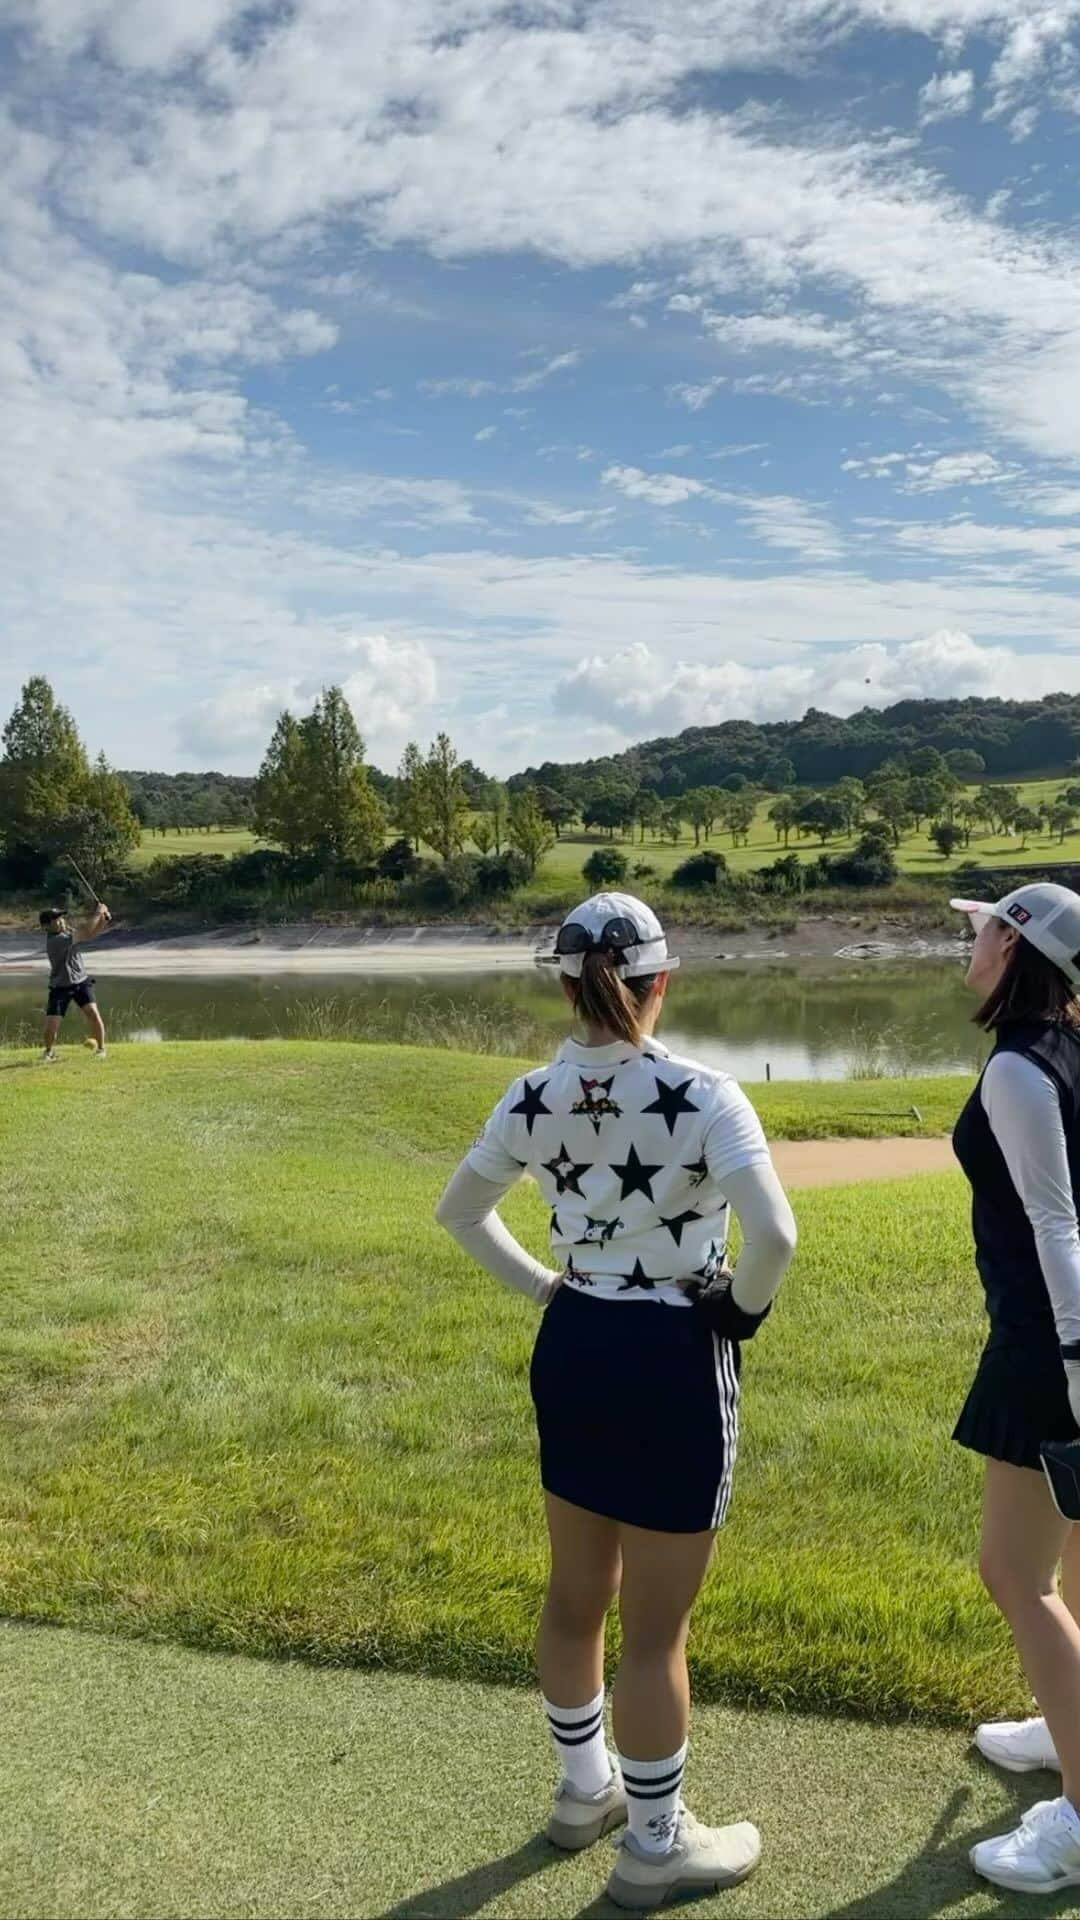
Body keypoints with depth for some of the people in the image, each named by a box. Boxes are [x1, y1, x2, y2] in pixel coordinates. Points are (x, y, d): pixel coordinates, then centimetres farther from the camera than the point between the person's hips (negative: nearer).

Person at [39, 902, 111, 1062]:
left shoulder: (67, 930, -1)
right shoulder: (54, 940, -25)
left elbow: (93, 932, 2)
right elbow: (85, 933, -31)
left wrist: (103, 918, -16)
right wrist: (97, 913, -24)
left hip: (81, 982, 5)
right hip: (60, 987, -5)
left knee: (92, 1013, -15)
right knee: (51, 1025, -6)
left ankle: (101, 1048, 2)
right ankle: (49, 1051, 26)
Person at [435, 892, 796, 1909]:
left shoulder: (533, 1098, -3)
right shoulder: (703, 1095, -19)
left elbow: (458, 1209, 9)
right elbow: (774, 1232, -29)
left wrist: (542, 1285, 12)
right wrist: (747, 1304, -10)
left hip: (571, 1347, 6)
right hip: (672, 1360, -6)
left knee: (575, 1594, 23)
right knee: (655, 1627, 10)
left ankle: (584, 1790, 44)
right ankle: (655, 1845, 29)